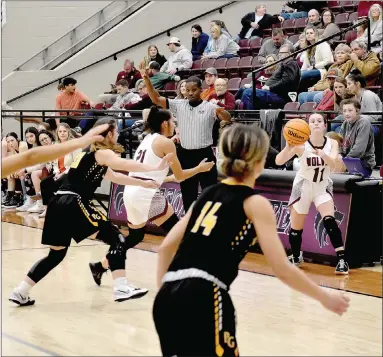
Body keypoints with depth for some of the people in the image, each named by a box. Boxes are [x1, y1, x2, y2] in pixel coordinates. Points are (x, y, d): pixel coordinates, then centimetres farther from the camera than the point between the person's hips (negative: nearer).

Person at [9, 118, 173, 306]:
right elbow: (123, 164, -24)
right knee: (116, 239, -3)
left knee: (56, 254, 19)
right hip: (74, 204, -9)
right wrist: (155, 168, -28)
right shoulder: (102, 152, -2)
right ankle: (121, 288, -12)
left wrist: (142, 183, 38)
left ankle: (20, 293, 20)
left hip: (60, 204, 9)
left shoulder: (91, 152, 26)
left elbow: (113, 176, 38)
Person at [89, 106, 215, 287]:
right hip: (145, 194, -8)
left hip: (131, 191, 8)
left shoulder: (147, 140, 20)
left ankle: (100, 266, 25)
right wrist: (200, 168, 17)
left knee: (135, 236, 23)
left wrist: (170, 178, 38)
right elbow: (180, 176, 2)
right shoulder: (166, 142, -3)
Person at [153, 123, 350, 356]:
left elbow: (166, 246, 19)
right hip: (202, 298, -7)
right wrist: (324, 297, 11)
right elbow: (282, 269, -1)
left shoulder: (209, 194, 21)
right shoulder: (255, 204, 3)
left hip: (168, 297, 7)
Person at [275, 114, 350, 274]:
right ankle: (296, 257, 35)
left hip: (323, 187, 1)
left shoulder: (332, 143, -8)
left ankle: (342, 259, -21)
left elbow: (333, 164, -26)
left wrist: (321, 154, -47)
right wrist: (288, 147, -44)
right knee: (296, 228, 8)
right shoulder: (301, 144, -16)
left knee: (329, 221, -22)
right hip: (302, 187, -1)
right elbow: (278, 161, -25)